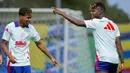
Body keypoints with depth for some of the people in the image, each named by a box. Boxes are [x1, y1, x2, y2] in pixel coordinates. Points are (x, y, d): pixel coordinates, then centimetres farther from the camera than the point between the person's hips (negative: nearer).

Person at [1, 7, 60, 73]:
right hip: (14, 64, -3)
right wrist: (9, 56, -20)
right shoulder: (10, 27, -7)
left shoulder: (31, 29, 3)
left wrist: (51, 57, 12)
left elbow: (39, 44, 14)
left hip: (26, 64, 3)